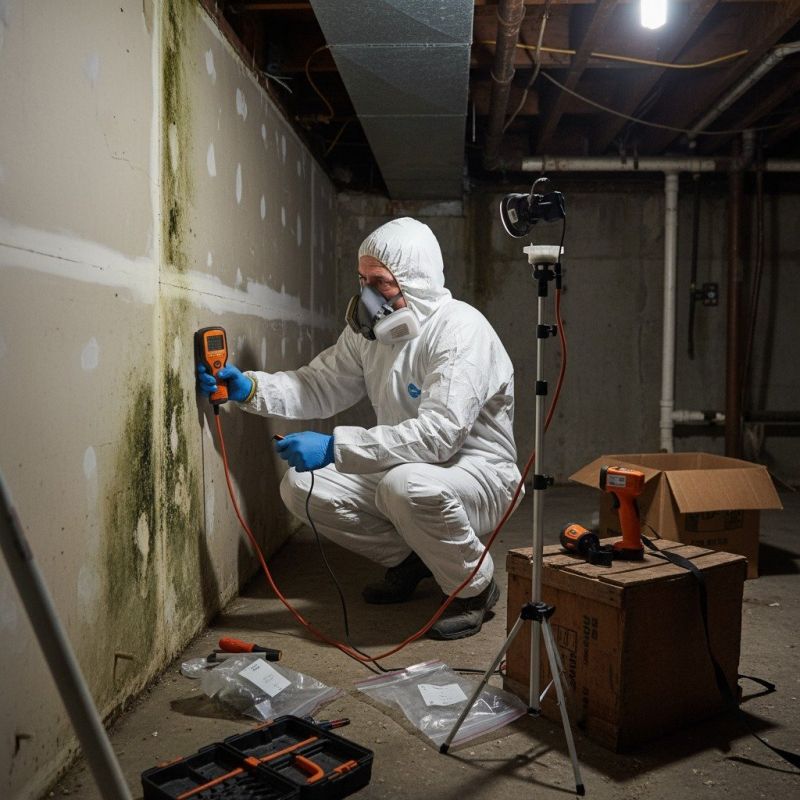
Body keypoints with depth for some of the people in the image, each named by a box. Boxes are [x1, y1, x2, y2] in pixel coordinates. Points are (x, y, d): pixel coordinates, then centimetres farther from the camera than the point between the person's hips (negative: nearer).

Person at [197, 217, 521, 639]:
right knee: (301, 486, -7)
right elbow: (319, 386, 3)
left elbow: (439, 432, -34)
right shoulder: (369, 329, 2)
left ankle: (475, 588, -9)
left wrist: (335, 447, -38)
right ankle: (407, 559, 14)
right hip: (404, 467, 8)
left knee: (407, 485, -39)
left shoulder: (461, 329, -24)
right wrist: (249, 388, -15)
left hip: (478, 474, -7)